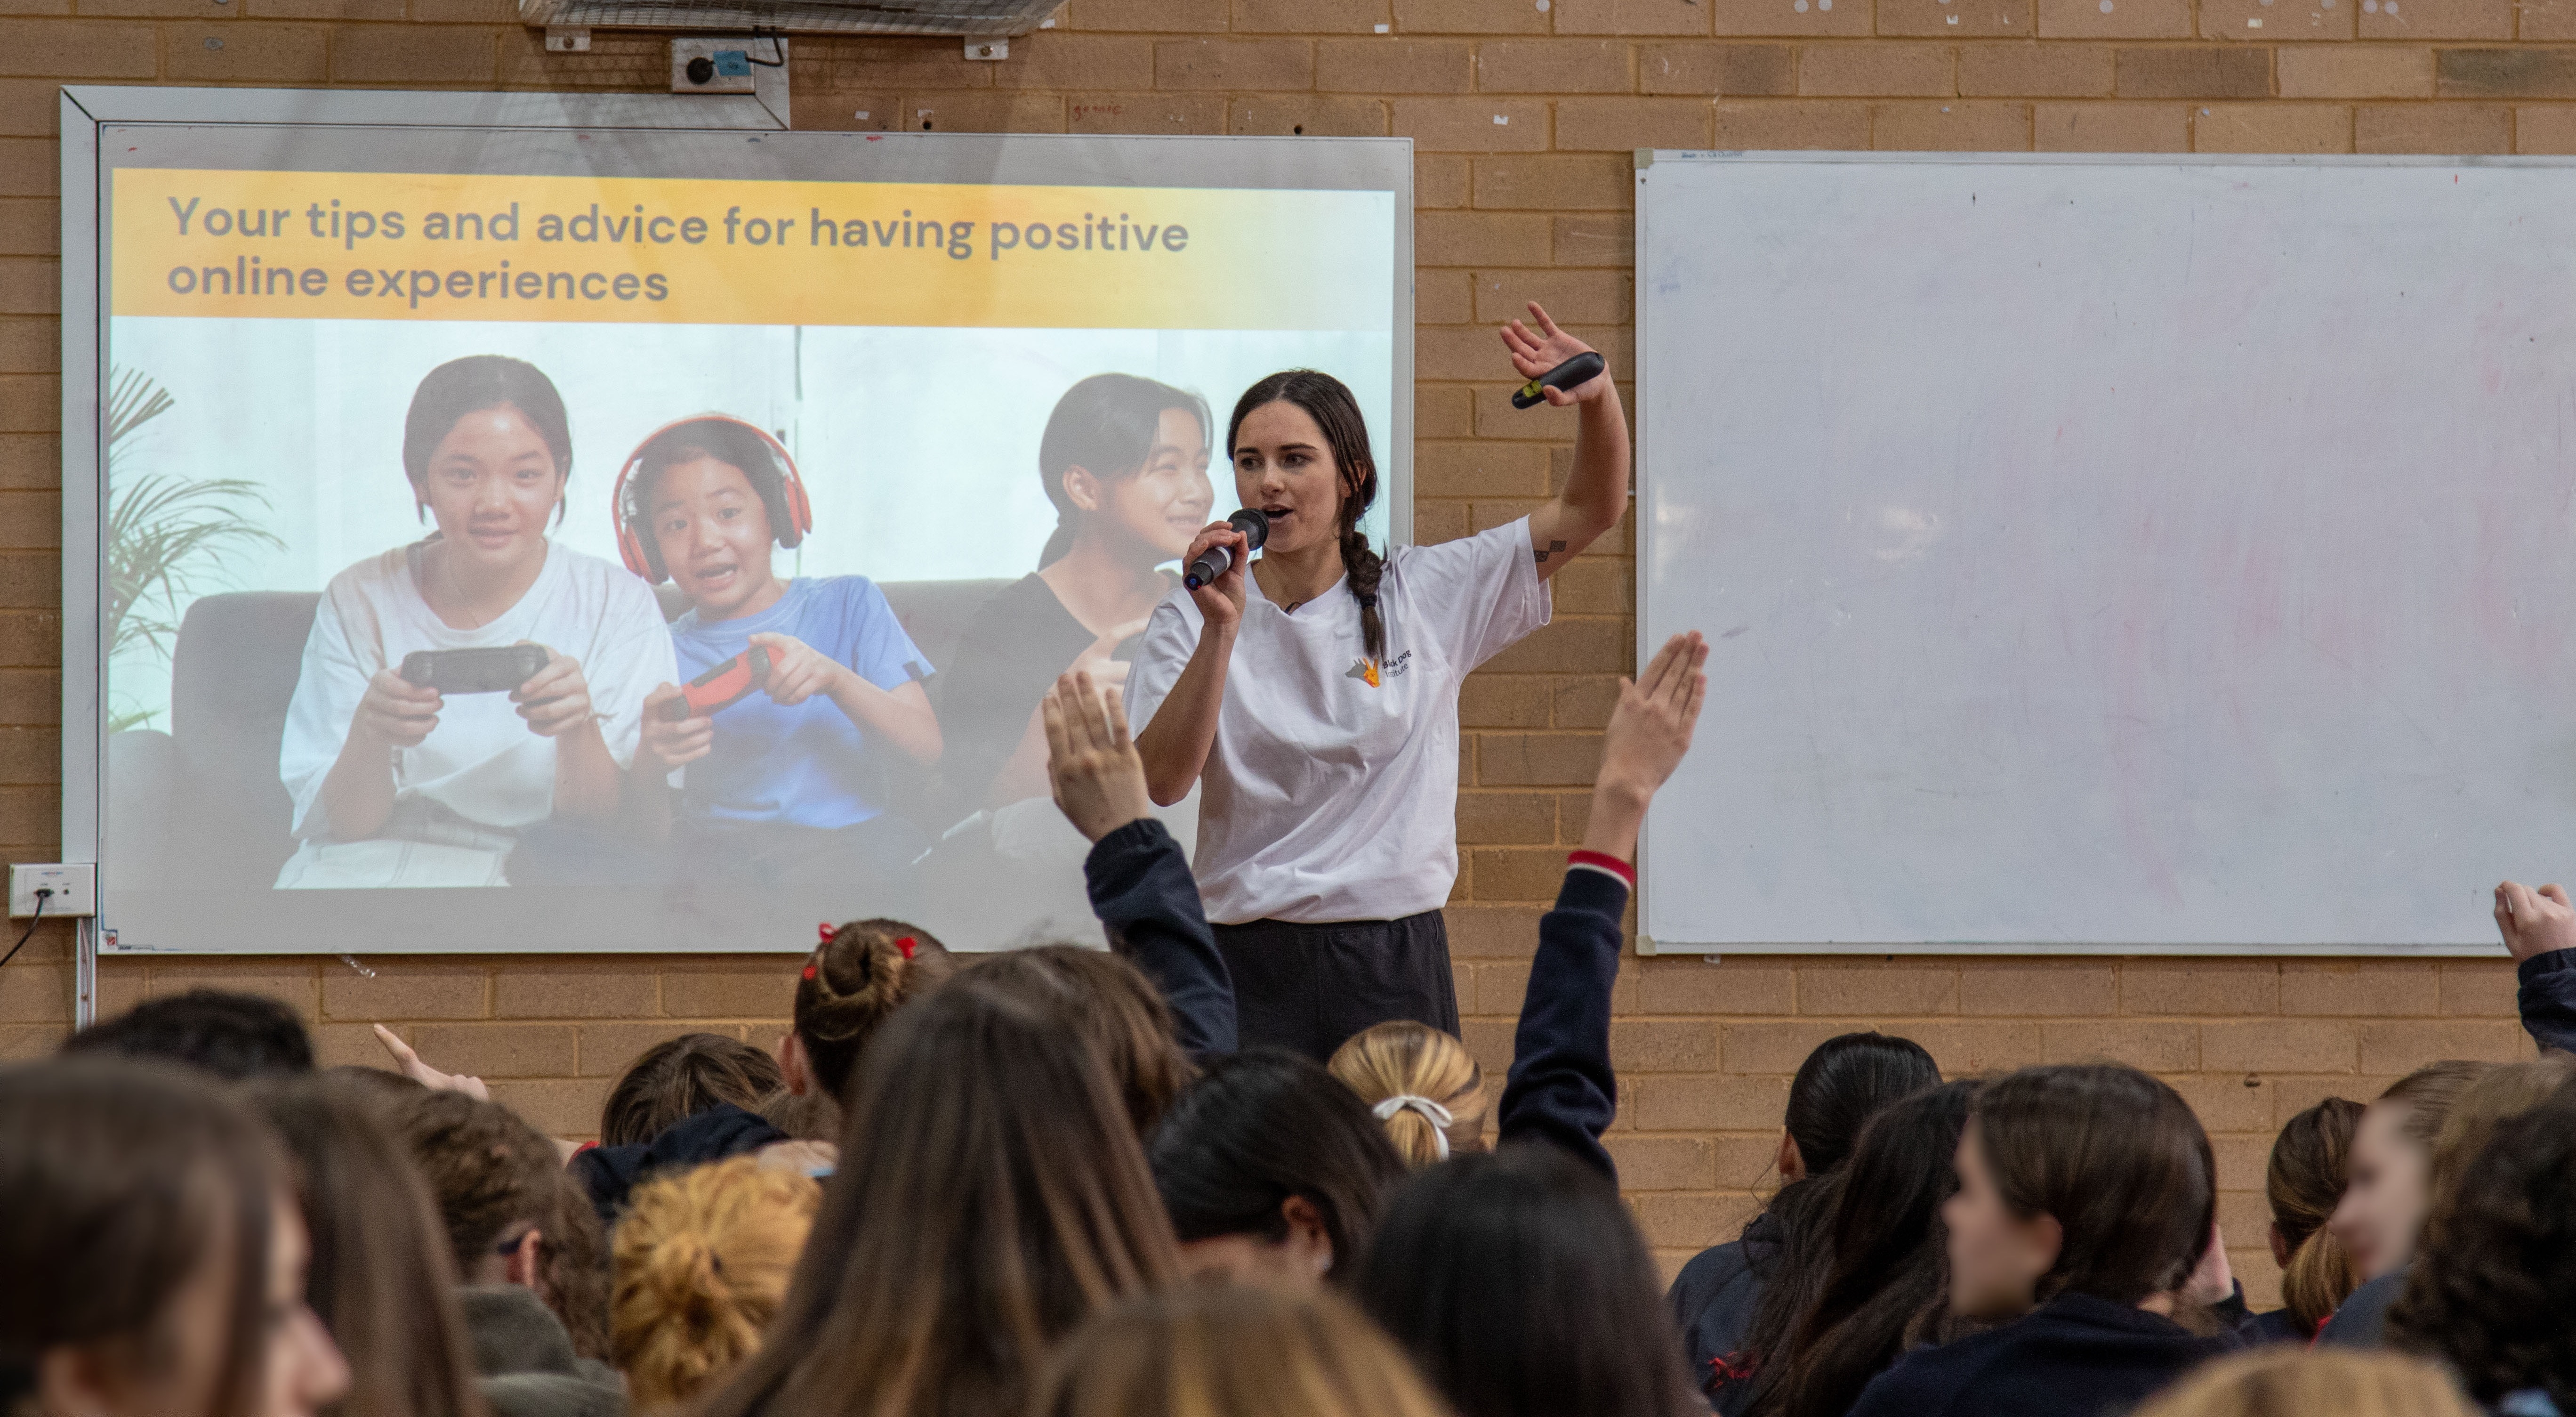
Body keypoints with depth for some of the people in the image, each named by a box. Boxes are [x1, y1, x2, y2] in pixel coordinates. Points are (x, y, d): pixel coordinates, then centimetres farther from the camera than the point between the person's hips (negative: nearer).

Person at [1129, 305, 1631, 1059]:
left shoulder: (1422, 596, 5)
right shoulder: (1188, 621, 3)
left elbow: (1592, 509, 6)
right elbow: (1160, 781, -9)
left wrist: (1597, 398, -12)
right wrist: (1221, 630, -17)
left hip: (1396, 964, 1)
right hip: (1254, 962, -1)